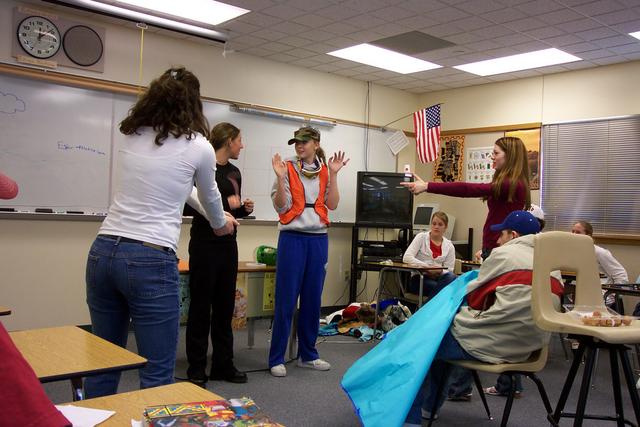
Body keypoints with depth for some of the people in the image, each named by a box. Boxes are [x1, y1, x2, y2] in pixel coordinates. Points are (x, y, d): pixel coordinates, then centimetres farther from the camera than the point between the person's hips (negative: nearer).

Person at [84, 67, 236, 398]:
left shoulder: (131, 136, 12)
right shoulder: (198, 146, -3)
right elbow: (209, 197, 16)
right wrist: (221, 224, 41)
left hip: (102, 252, 6)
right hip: (150, 260, -6)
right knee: (157, 374, 3)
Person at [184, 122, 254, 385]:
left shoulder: (234, 172, 13)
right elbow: (187, 207, -14)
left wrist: (244, 209, 1)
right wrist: (223, 203, -19)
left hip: (228, 244, 7)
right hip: (205, 243, -7)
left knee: (225, 305, 11)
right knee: (201, 307, 1)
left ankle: (223, 365, 22)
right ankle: (196, 369, 13)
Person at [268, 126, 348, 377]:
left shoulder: (325, 171, 9)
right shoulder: (288, 169, -1)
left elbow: (332, 205, 0)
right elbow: (281, 206, -7)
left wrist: (333, 175, -7)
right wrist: (280, 178, -18)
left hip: (318, 239, 4)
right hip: (292, 237, -4)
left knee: (312, 299, 10)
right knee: (286, 300, -3)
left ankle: (308, 354, 23)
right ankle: (276, 358, 6)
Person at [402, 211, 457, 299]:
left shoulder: (449, 246, 10)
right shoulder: (421, 237, 3)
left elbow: (449, 270, 5)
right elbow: (406, 258, -10)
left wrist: (440, 272, -19)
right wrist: (428, 267, -21)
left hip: (436, 278, 4)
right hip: (418, 279, -4)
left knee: (451, 277, -31)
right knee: (441, 287, -33)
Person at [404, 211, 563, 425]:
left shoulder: (505, 254, -7)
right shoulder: (554, 268, 12)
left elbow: (472, 296, 1)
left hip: (488, 344, -8)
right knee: (442, 331, 28)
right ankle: (429, 407, 39)